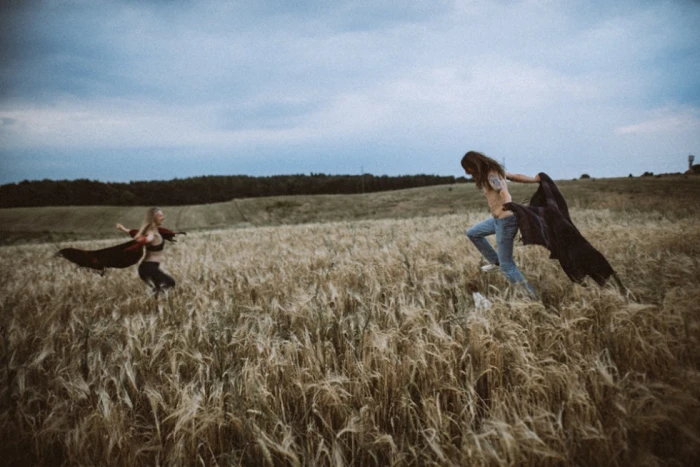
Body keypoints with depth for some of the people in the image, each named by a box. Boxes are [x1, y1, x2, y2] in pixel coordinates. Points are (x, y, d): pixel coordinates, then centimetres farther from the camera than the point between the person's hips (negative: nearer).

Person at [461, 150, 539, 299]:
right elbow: (516, 176, 12)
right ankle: (495, 261, 29)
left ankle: (531, 297, 2)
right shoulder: (495, 171, 7)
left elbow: (505, 194, -38)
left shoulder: (491, 177, -22)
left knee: (507, 265, -4)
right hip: (498, 219, 10)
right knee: (472, 233, 26)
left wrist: (509, 209, -55)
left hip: (506, 220, -10)